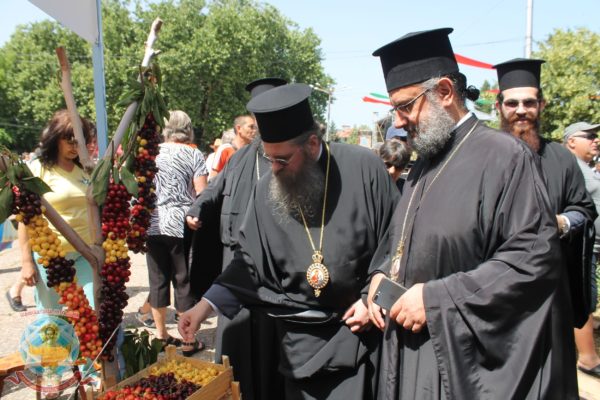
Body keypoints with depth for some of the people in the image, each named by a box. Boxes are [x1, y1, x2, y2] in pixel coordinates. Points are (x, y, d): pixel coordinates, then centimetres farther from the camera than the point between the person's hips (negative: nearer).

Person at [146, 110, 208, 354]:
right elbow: (202, 193, -7)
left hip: (154, 224, 3)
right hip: (183, 225, -3)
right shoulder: (194, 155, -3)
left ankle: (161, 334, 26)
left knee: (158, 279, 13)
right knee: (185, 282, 5)